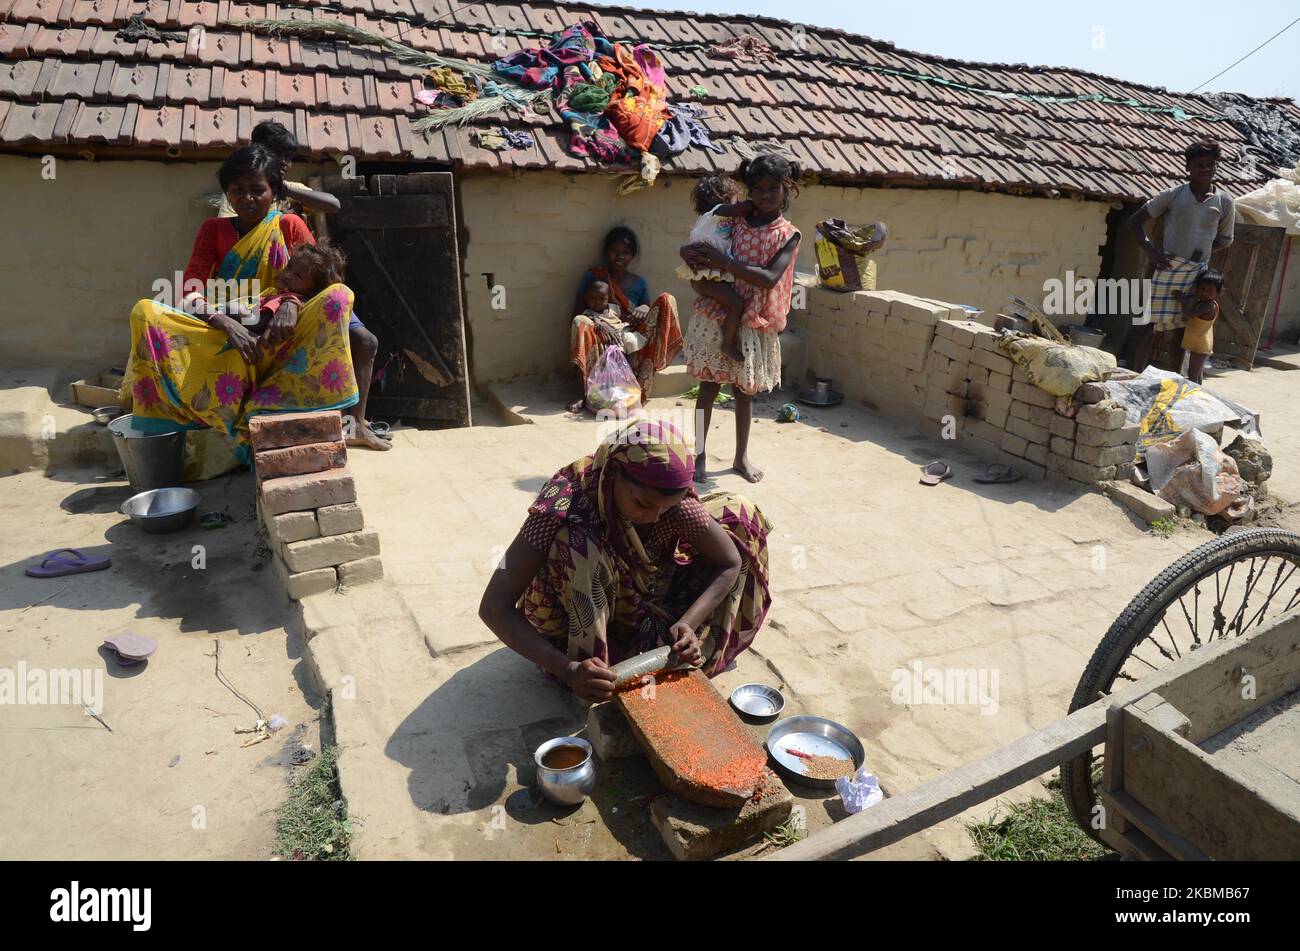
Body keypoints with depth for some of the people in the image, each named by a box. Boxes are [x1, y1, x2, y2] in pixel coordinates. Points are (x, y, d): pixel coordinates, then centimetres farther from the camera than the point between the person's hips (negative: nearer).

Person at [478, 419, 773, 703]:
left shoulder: (669, 495, -25)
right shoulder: (564, 504, -35)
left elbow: (731, 562, -14)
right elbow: (493, 606, -35)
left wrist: (686, 624, -29)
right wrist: (567, 671, -46)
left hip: (642, 602, 4)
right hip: (579, 618, -4)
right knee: (576, 544, -37)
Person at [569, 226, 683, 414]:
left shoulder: (639, 283, 13)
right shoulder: (592, 277, 6)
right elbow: (575, 316, 1)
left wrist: (645, 309, -10)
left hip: (631, 344, 2)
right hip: (600, 345, -2)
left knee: (666, 300, -15)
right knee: (580, 323, -34)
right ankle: (582, 395, -36)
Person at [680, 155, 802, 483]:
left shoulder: (789, 235, -4)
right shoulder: (734, 222, 1)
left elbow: (769, 278, -19)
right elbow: (697, 247, 9)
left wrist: (723, 261, -23)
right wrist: (692, 254, -16)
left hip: (754, 324, 0)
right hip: (716, 317, 1)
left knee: (745, 390, 12)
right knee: (709, 386, 4)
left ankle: (742, 456, 27)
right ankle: (698, 455, 16)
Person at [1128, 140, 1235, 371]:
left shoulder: (1224, 202, 6)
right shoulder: (1173, 195, -1)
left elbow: (1224, 239, 18)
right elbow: (1135, 220, 2)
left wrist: (1199, 252, 3)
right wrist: (1150, 248, -10)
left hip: (1198, 274, 3)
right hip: (1168, 269, -3)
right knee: (1157, 329, -7)